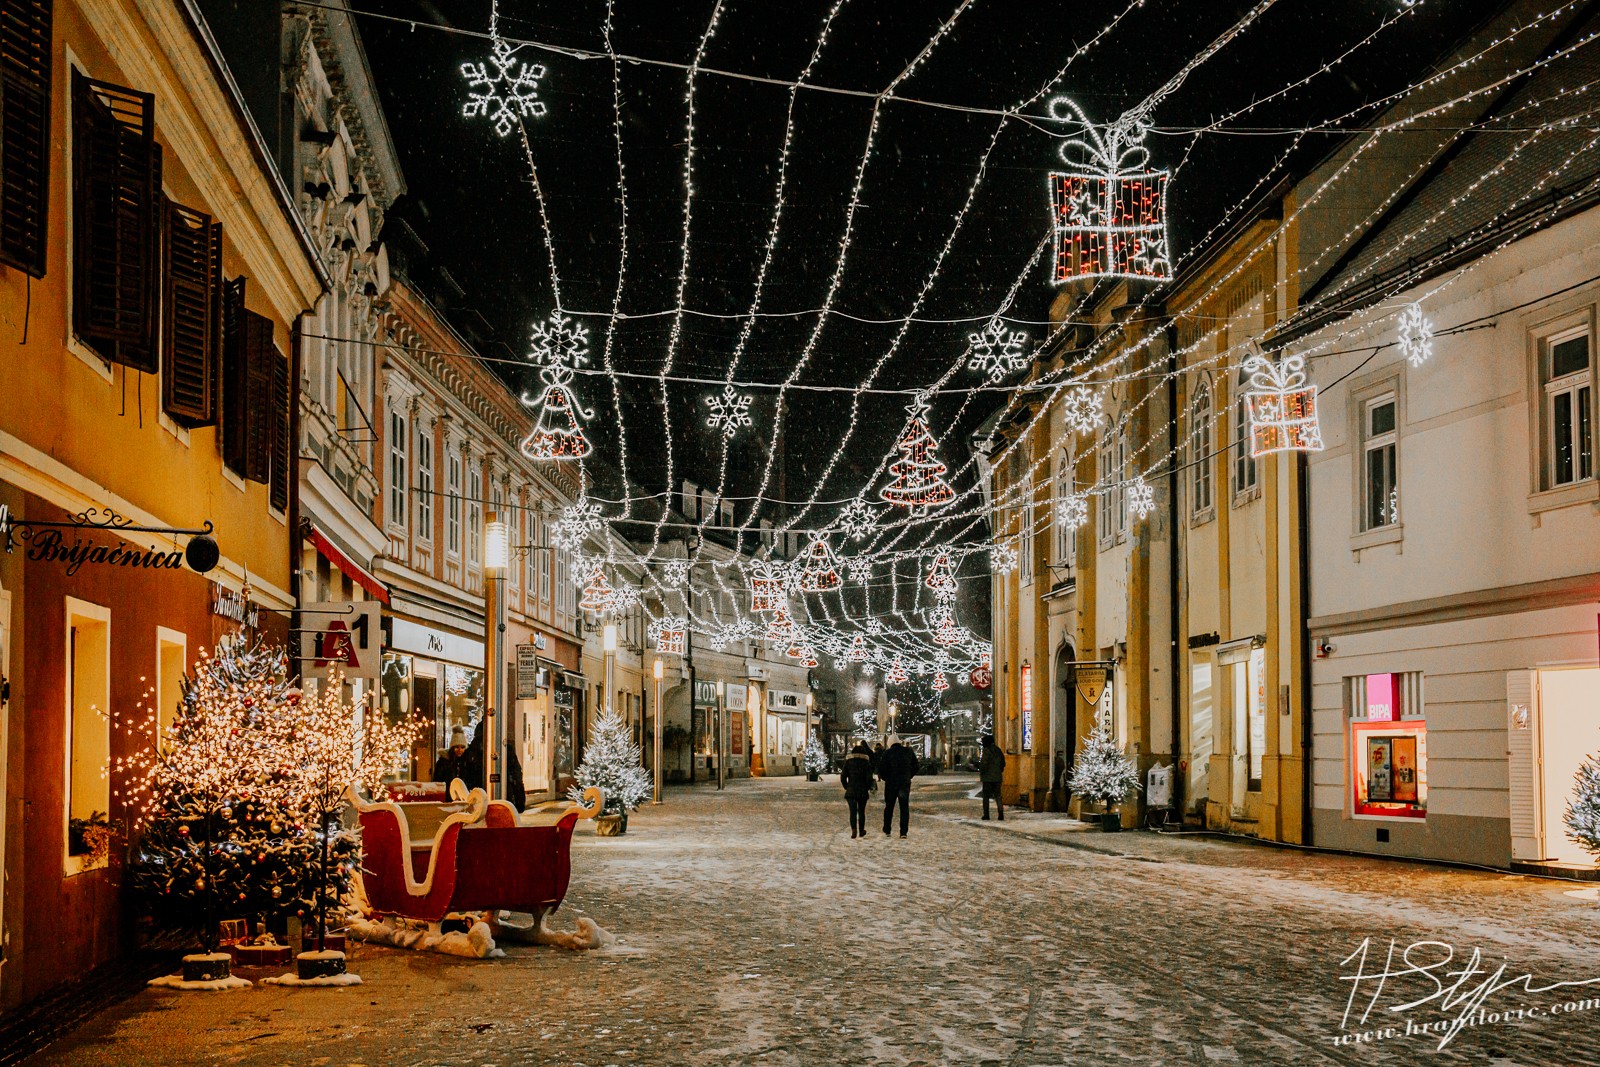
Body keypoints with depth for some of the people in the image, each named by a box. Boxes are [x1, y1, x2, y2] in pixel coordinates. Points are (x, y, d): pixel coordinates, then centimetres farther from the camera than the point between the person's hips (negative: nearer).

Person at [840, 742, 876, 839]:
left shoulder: (848, 762, 2)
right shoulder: (866, 763, -2)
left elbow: (843, 777, 0)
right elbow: (869, 778, -7)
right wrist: (868, 788, 9)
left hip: (851, 791, 0)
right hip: (863, 791, 0)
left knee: (853, 811, -1)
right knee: (861, 811, 13)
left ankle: (854, 830, -18)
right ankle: (861, 831, 23)